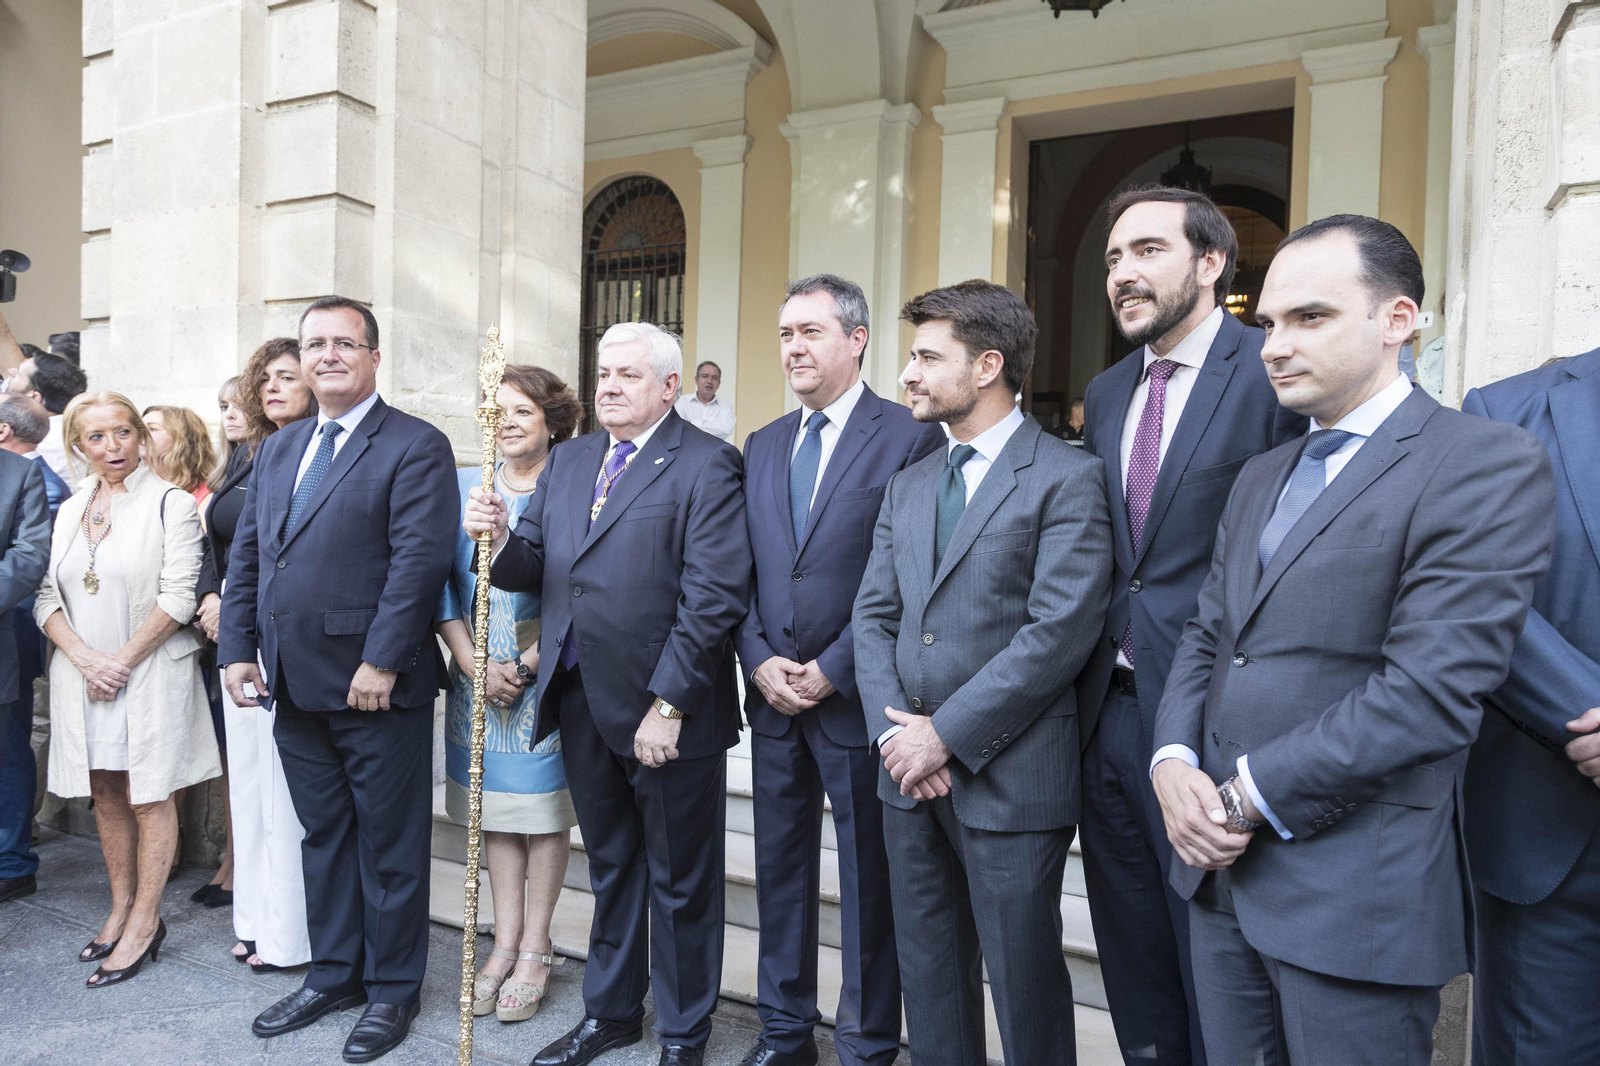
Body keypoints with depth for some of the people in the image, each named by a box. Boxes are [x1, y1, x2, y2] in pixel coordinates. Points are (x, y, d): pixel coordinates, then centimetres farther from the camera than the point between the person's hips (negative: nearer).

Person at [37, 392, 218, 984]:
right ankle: (121, 909, 24)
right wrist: (85, 658, -9)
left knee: (148, 796, 1)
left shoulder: (170, 504, -5)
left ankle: (145, 922, 10)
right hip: (82, 674, 5)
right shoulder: (69, 512, 11)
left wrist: (121, 662, -14)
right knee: (106, 795, 12)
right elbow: (47, 596, 6)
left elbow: (178, 596, -13)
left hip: (150, 671, -5)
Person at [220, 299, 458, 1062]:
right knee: (322, 837, 19)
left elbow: (419, 560, -17)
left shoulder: (416, 447, -8)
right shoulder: (277, 450, 15)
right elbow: (246, 556, 15)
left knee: (390, 846, 7)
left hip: (376, 686, -7)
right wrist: (238, 650, 6)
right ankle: (333, 976, 34)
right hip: (295, 686, 7)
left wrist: (380, 662, -20)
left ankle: (392, 991, 23)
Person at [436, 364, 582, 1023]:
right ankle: (505, 943, 25)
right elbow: (442, 583, 4)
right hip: (477, 676, 4)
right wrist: (476, 665, -6)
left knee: (544, 809, 6)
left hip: (548, 677, -4)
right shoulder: (462, 485, 6)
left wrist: (525, 666, -13)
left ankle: (535, 950, 20)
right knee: (495, 806, 12)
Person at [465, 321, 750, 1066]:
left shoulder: (707, 466, -10)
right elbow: (533, 570, 9)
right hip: (582, 704, 6)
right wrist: (500, 538, -13)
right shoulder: (567, 461, 12)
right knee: (610, 867, 22)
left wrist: (668, 704, -20)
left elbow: (713, 596, -17)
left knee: (680, 883, 10)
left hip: (666, 711, -6)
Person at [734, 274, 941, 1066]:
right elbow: (743, 572, 11)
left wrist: (834, 671, -14)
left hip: (855, 697, -6)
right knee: (780, 868, 16)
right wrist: (760, 661, -3)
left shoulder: (909, 437, -9)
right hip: (773, 695, 6)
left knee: (867, 880, 8)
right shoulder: (762, 445, 12)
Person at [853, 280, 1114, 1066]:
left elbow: (1059, 631, -17)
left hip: (1009, 779, -6)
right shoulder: (906, 486, 13)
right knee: (930, 976, 18)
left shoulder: (1065, 479, -9)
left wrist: (946, 734, -15)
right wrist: (893, 729, -6)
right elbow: (874, 615, 9)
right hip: (912, 772, 6)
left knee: (1024, 985, 9)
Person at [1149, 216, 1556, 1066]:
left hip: (1355, 893, -6)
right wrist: (1175, 763, -5)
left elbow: (1433, 690, -20)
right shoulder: (1261, 477, 14)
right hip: (1219, 864, 7)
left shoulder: (1487, 465, -11)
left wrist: (1247, 797, -15)